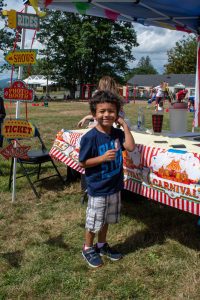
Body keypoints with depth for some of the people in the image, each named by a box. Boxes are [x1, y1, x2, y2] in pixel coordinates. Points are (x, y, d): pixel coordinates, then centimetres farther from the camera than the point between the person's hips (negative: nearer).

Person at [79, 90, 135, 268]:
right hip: (97, 188, -6)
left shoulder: (117, 133, 0)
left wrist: (124, 125, -13)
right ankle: (88, 248, 33)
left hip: (114, 186, 6)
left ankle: (102, 244, 42)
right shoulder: (90, 137, -18)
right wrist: (102, 158, -26)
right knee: (94, 221, 11)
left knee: (107, 219, 22)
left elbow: (130, 147, -14)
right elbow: (82, 163, -14)